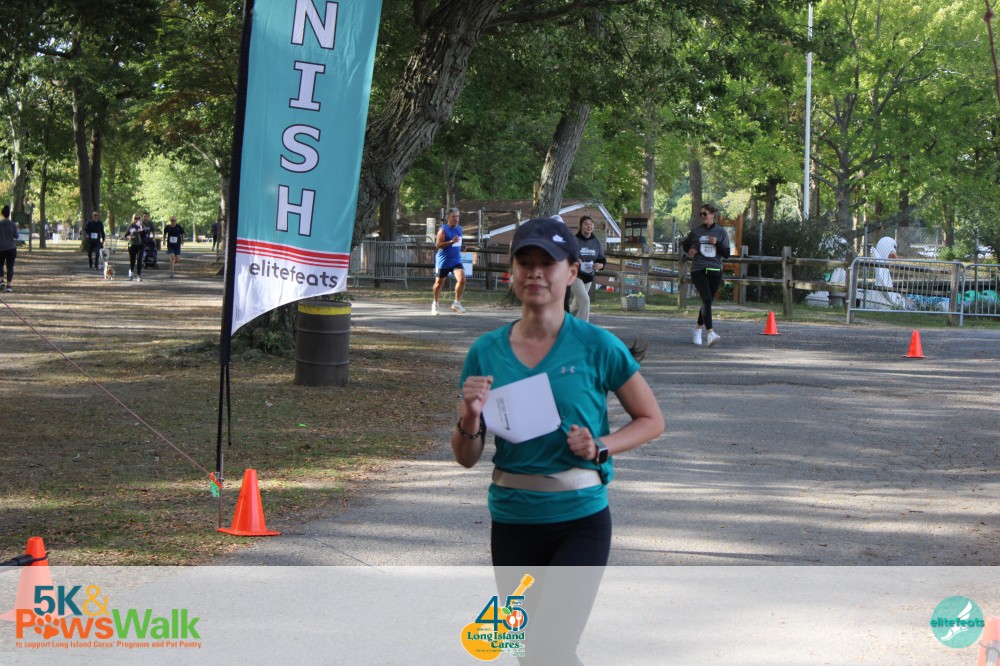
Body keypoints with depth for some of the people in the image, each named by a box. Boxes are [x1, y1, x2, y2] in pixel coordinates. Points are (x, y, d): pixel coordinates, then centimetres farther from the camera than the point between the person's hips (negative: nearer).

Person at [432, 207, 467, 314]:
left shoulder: (459, 229, 9)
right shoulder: (443, 230, -12)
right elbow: (438, 244, -21)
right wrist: (451, 242, -30)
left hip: (456, 260, 5)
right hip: (443, 261, -5)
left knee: (462, 279, -15)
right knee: (439, 283, 8)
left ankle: (457, 303, -2)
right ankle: (435, 304, 29)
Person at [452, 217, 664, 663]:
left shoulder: (597, 347, -6)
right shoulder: (486, 353, 1)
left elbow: (651, 420, 3)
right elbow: (467, 458, 6)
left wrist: (600, 447, -13)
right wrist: (469, 419, -15)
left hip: (580, 521, -4)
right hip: (512, 522, 4)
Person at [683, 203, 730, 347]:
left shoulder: (721, 232, 5)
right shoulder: (696, 231, 6)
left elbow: (726, 254, 1)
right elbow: (685, 244, 22)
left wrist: (717, 243, -14)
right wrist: (689, 250, 1)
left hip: (715, 271, 2)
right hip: (698, 270, -2)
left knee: (707, 302, 11)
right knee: (706, 300, -19)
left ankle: (698, 329, 33)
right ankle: (710, 333, -29)